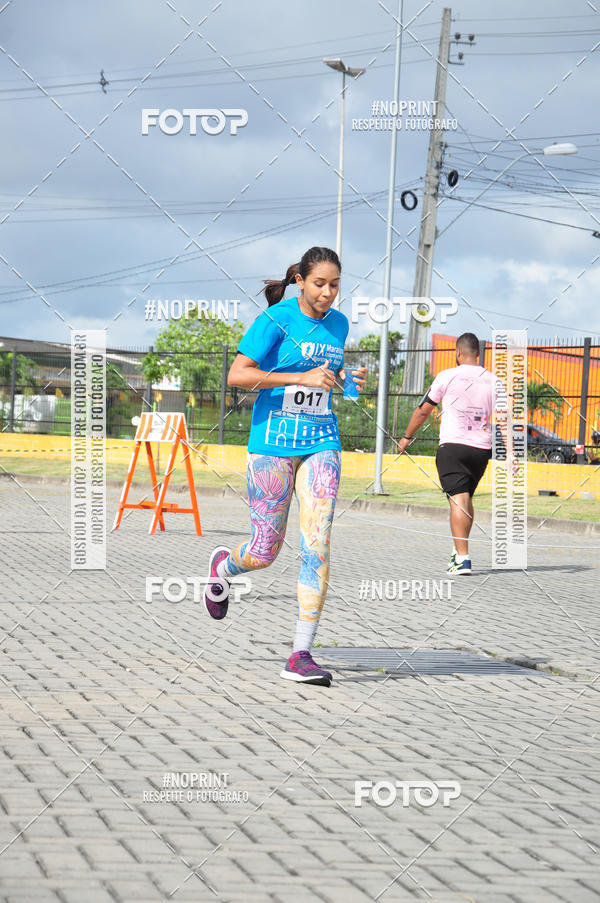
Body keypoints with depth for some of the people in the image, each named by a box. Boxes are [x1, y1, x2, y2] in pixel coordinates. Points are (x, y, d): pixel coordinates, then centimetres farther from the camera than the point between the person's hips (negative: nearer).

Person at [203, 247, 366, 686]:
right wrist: (302, 378, -22)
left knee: (317, 547, -10)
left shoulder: (338, 324, 10)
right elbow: (237, 374, -15)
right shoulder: (276, 319, -8)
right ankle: (224, 565, 40)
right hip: (273, 443, -4)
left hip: (321, 444, 4)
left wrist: (346, 378, 5)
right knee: (265, 553, 2)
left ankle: (301, 656, -8)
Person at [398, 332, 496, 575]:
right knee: (466, 498, 20)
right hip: (482, 448, 4)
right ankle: (459, 551, 28)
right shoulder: (492, 381, 7)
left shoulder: (447, 376, -2)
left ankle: (462, 558, -20)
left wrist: (407, 437, 19)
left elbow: (423, 411, 6)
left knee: (458, 500, -10)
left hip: (452, 446, -4)